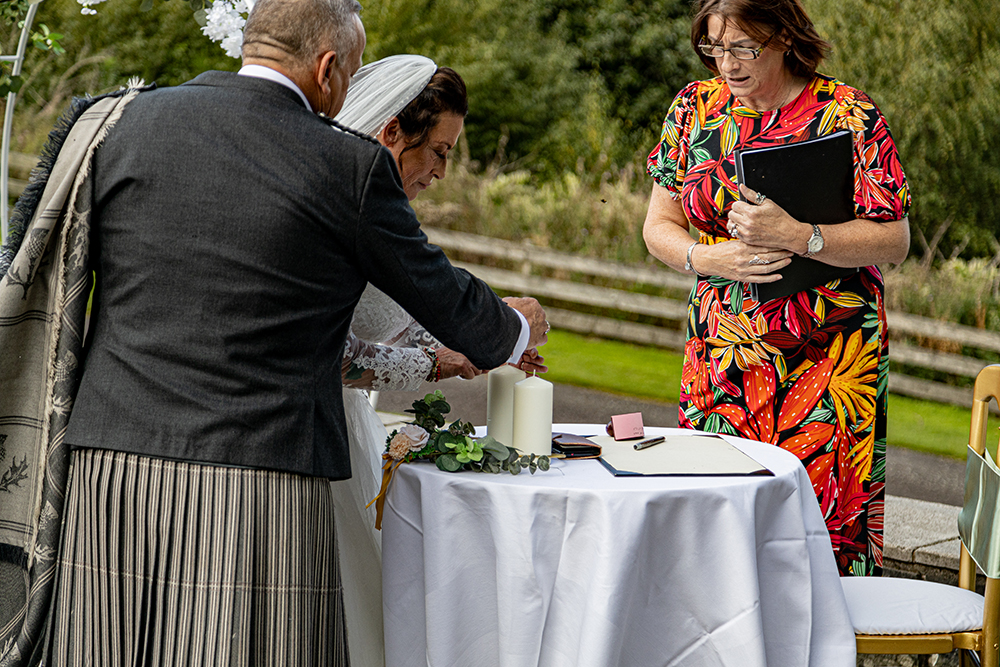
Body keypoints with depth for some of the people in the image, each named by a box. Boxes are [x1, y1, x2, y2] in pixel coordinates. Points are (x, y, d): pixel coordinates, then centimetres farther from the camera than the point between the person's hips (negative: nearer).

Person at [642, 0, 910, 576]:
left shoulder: (849, 115, -6)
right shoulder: (695, 107, 7)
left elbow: (894, 241, -9)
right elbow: (659, 227, 9)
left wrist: (794, 236, -22)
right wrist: (712, 257, -12)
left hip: (828, 357, -3)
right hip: (721, 351, 3)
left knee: (827, 508, -6)